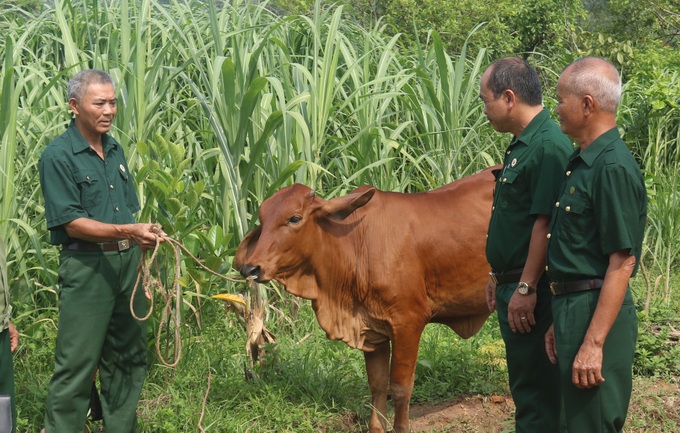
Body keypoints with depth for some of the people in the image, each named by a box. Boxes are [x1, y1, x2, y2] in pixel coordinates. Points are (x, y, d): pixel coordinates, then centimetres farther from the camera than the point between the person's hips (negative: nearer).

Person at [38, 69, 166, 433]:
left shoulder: (115, 150, 12)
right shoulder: (58, 156, -11)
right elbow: (72, 223, -16)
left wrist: (145, 238, 8)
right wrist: (127, 231, -24)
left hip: (127, 260, 7)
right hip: (86, 265, -7)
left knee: (128, 355, 13)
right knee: (77, 361, -5)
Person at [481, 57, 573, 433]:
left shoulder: (549, 147, -18)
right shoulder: (521, 145, 14)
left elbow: (545, 223, -23)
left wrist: (526, 289, -23)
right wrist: (499, 277, 21)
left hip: (532, 290, -10)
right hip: (513, 284, 10)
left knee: (536, 391, -4)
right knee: (525, 387, 16)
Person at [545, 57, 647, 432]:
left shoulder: (613, 168, -17)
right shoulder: (582, 163, 14)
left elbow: (622, 262, -20)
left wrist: (594, 344, -23)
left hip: (598, 315, -10)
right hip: (574, 308, 10)